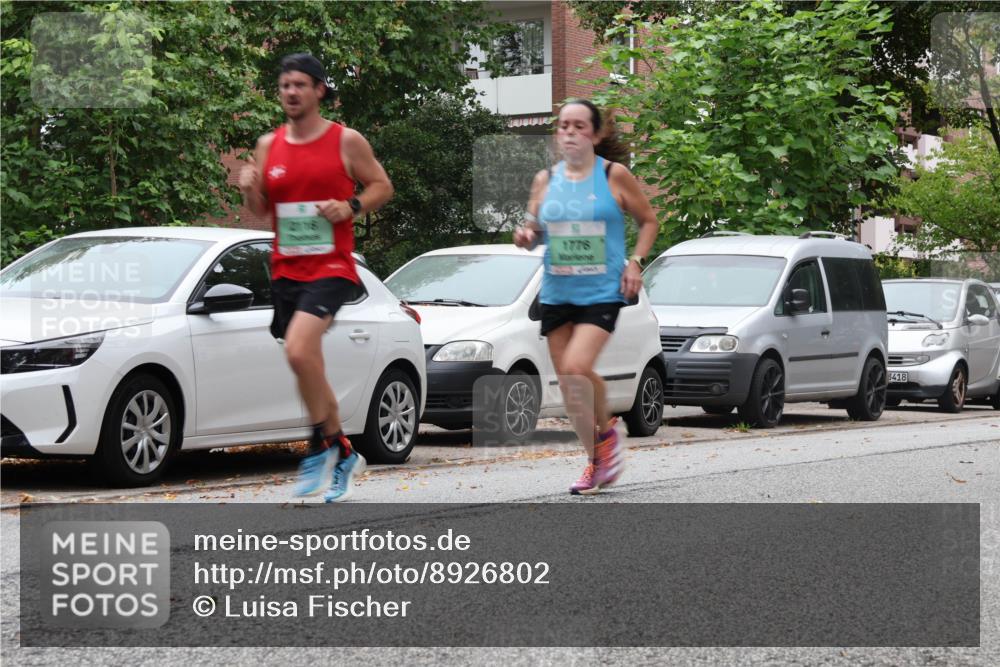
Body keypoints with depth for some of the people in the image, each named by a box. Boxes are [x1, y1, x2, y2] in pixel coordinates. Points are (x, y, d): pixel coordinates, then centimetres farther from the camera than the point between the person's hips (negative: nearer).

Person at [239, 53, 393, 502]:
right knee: (309, 367, 11)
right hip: (285, 270, 6)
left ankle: (320, 445, -9)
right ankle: (343, 455, 27)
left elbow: (382, 185, 5)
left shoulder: (347, 141, -3)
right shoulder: (268, 145, 9)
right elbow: (260, 210, 14)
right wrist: (249, 190, -8)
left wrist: (351, 207, -13)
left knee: (299, 349, -26)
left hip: (331, 267, -6)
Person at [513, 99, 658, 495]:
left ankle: (606, 432, 2)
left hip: (602, 293, -4)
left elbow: (648, 221, 8)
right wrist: (525, 236, -7)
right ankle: (596, 460, 23)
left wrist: (635, 262, -5)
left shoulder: (614, 175, -2)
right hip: (557, 294, 5)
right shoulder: (545, 180, 7)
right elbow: (534, 231, 16)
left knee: (576, 368, -22)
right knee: (567, 384, 6)